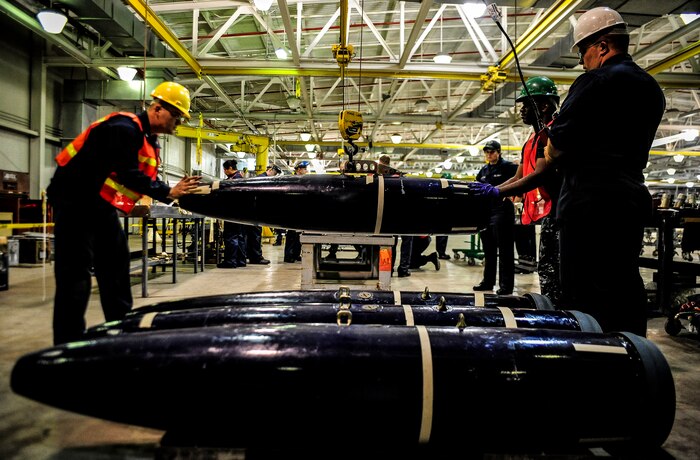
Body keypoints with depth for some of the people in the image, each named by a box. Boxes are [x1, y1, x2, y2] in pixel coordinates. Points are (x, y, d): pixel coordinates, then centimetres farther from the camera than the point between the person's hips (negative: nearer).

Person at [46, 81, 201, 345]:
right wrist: (168, 193, -25)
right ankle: (69, 343, -1)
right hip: (75, 199, -10)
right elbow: (128, 175, -28)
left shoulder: (149, 140, 11)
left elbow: (149, 179, 10)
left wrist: (177, 192, -5)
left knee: (116, 264, 12)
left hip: (101, 204, 10)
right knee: (75, 274, -8)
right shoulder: (125, 127, -20)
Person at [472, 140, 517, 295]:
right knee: (488, 249, 14)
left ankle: (506, 285, 1)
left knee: (505, 250, -4)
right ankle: (488, 281, 24)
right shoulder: (483, 171, 18)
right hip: (486, 212, 7)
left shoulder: (508, 167, -3)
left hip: (502, 212, -7)